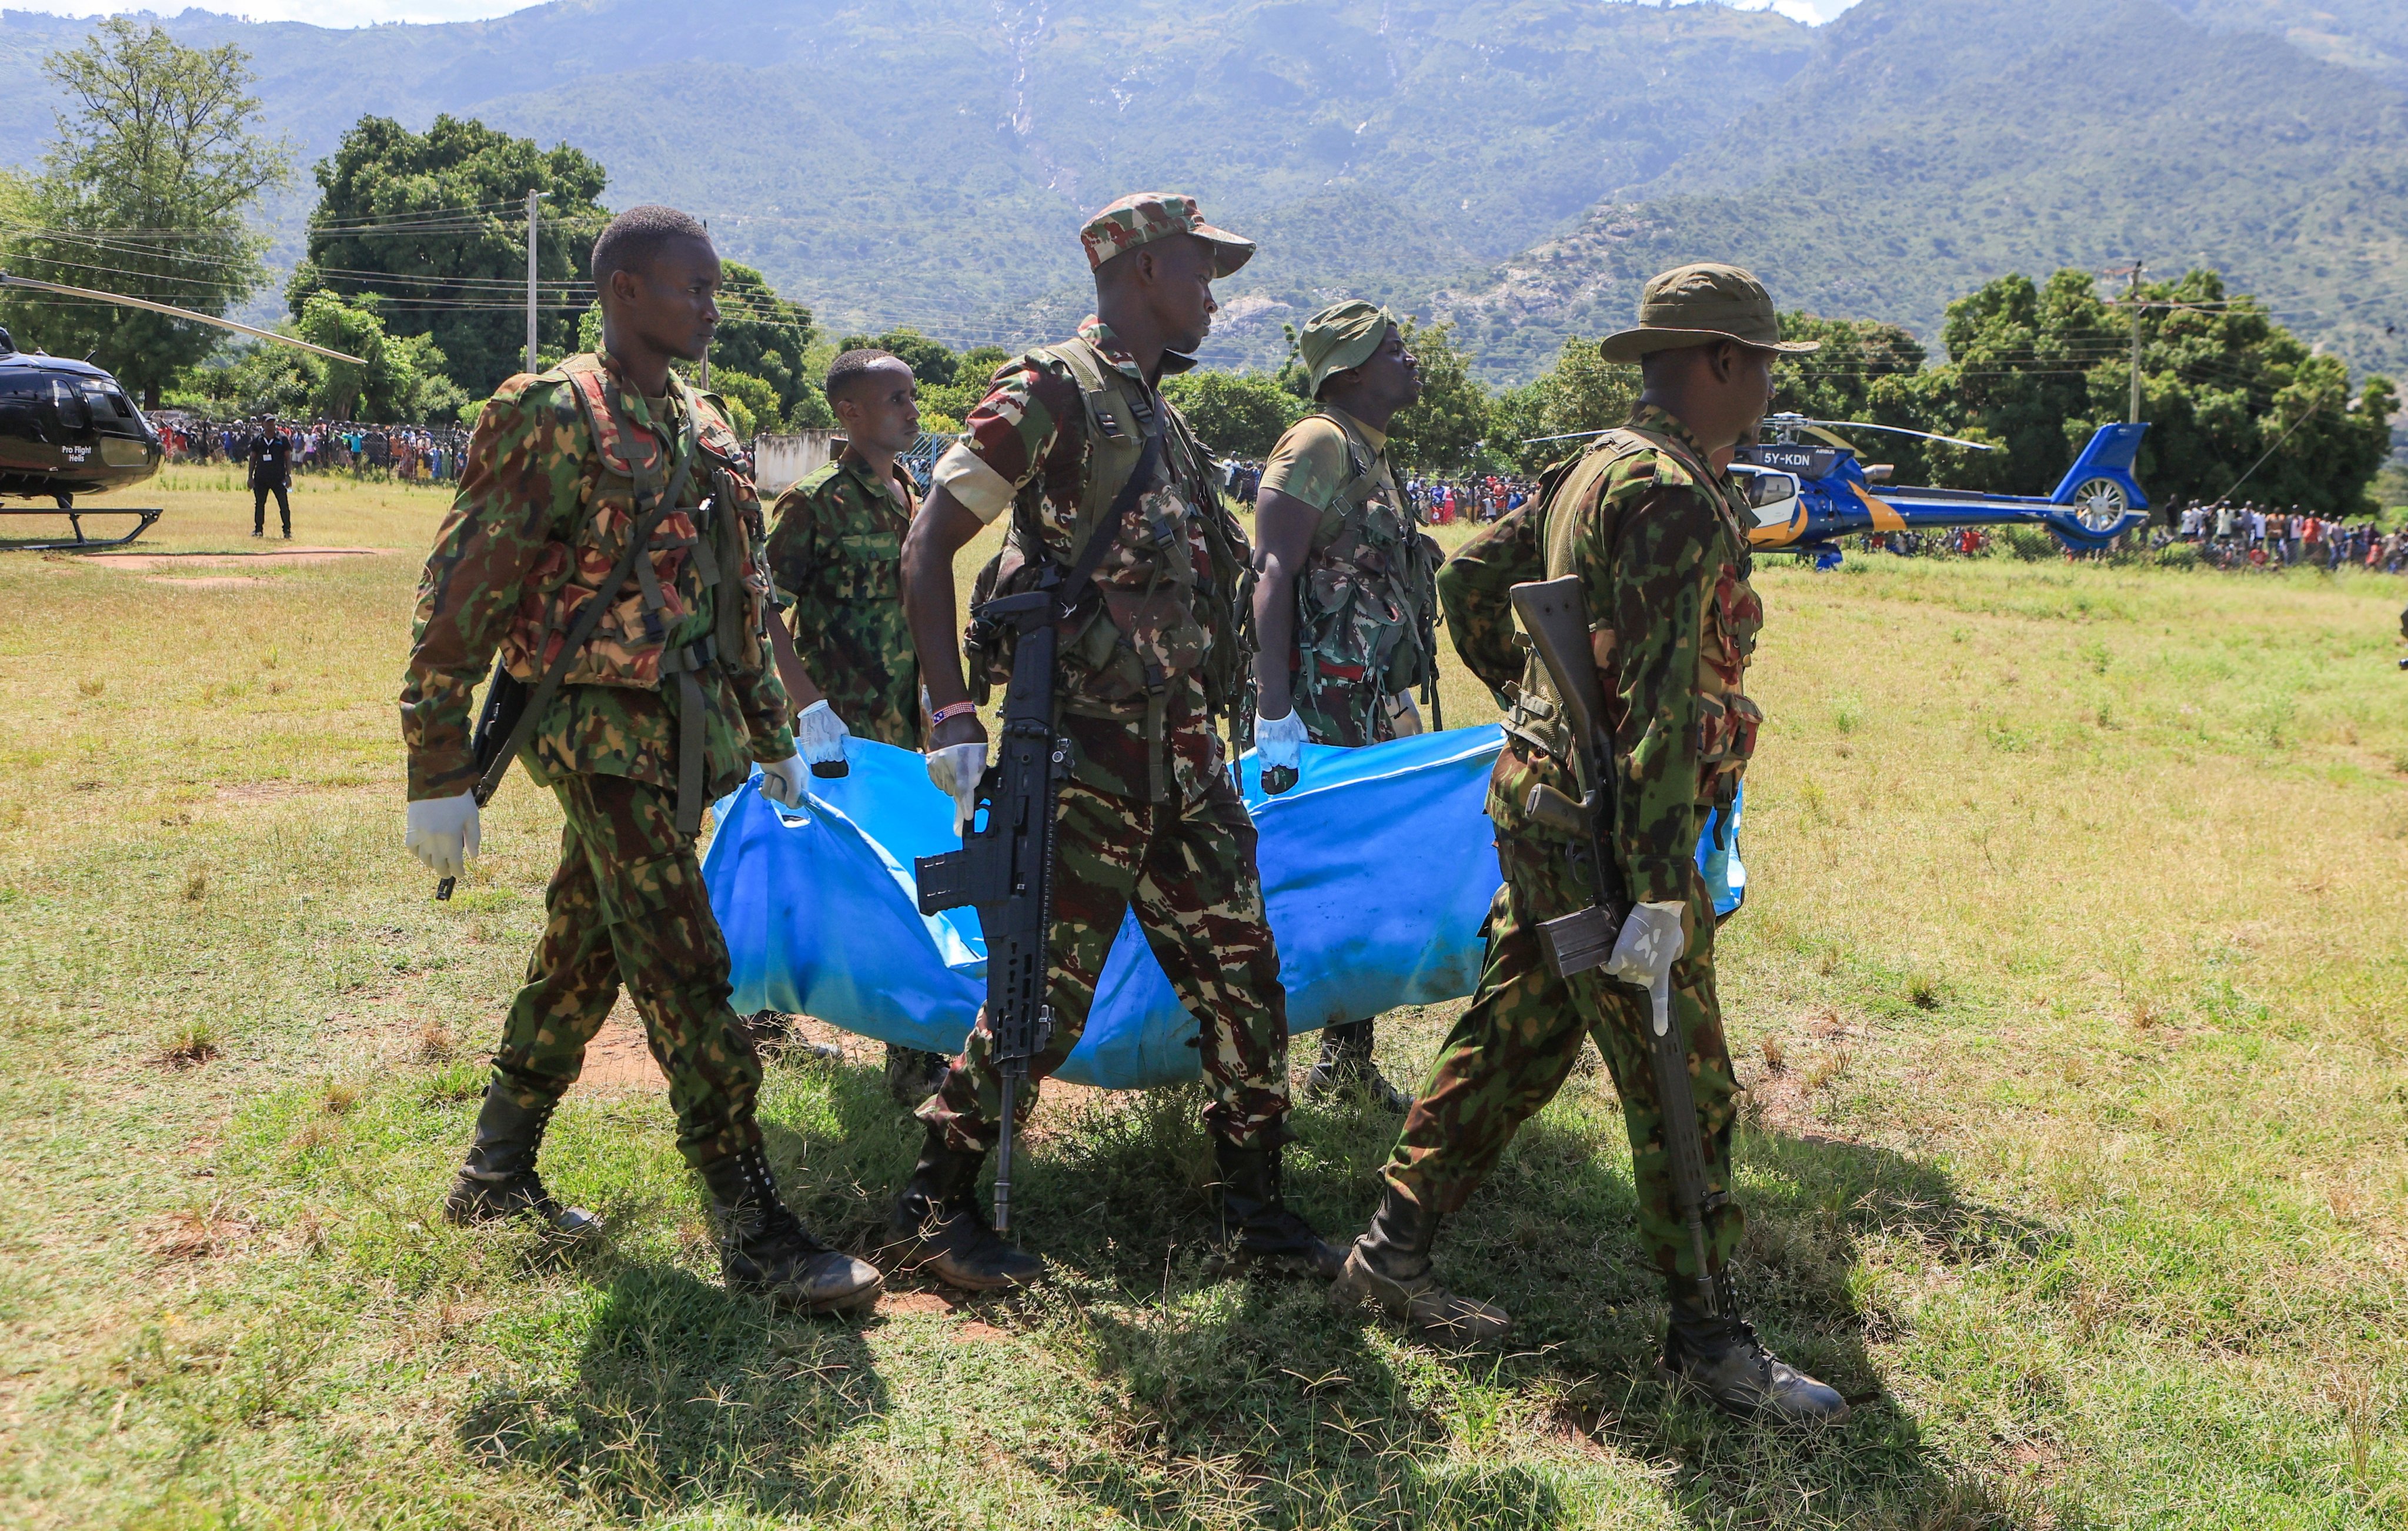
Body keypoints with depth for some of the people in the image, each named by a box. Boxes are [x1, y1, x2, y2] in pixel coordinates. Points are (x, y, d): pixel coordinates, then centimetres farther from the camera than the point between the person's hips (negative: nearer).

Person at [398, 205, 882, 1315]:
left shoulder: (705, 429, 15)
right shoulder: (552, 416, -9)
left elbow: (745, 596, 22)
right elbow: (460, 592, -10)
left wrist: (773, 738, 22)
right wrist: (438, 772, -13)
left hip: (684, 738, 8)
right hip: (603, 733, -8)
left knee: (584, 957, 16)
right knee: (686, 973, -9)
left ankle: (497, 1176, 31)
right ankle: (753, 1232, -4)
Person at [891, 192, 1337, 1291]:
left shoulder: (1160, 418, 18)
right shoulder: (1050, 392, -8)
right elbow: (926, 548, -12)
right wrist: (952, 718, -18)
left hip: (1185, 758, 8)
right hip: (1086, 758, -8)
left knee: (1242, 983, 9)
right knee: (1045, 997, -2)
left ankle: (1256, 1215, 22)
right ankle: (934, 1209, 15)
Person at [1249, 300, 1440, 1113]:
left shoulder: (1371, 457, 19)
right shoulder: (1318, 446, -10)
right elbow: (1272, 577, -19)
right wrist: (1273, 709, -27)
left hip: (1378, 711, 10)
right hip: (1325, 708, -10)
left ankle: (1348, 1059, 24)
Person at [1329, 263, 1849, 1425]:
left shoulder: (1604, 467, 14)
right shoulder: (1674, 496, -17)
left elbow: (1472, 578, 23)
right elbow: (1660, 706, -24)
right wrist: (1661, 891, -25)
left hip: (1542, 803, 10)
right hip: (1601, 827, -10)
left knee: (1510, 1042, 16)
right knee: (1681, 1084, 0)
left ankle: (1392, 1252, 26)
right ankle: (1708, 1335, 12)